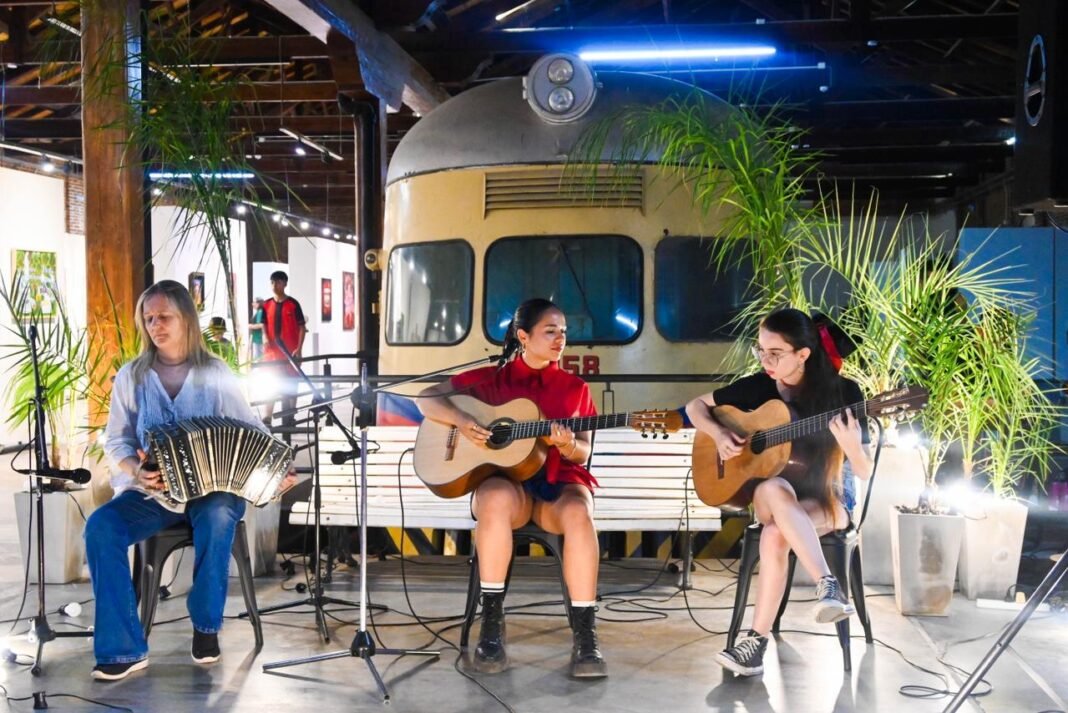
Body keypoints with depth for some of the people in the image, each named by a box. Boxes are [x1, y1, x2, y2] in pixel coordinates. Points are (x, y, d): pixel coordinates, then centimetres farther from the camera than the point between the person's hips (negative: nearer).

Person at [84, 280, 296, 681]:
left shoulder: (215, 374, 4)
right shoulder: (131, 376, 7)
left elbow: (251, 430, 5)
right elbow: (116, 441, 7)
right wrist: (135, 470, -15)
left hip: (214, 487, -2)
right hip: (152, 490, 2)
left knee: (216, 518, -37)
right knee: (101, 527, -28)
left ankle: (206, 625, -14)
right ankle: (123, 649, -22)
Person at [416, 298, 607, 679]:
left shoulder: (574, 387, 12)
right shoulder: (491, 378, 9)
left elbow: (582, 453, 9)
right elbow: (427, 399, 9)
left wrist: (568, 446, -15)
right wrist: (461, 420, -10)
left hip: (557, 480, 1)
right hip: (504, 478, -1)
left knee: (577, 511, -37)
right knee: (497, 499, -40)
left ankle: (585, 636, -34)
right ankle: (491, 624, -30)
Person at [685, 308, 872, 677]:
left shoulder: (843, 392, -11)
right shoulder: (757, 386, -2)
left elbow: (864, 472, -10)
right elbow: (696, 406, 11)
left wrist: (850, 445, -33)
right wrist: (718, 434, -10)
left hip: (828, 496, -3)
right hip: (771, 492, 3)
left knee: (774, 534, -38)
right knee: (775, 491, -39)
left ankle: (757, 641, -32)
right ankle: (828, 586, -43)